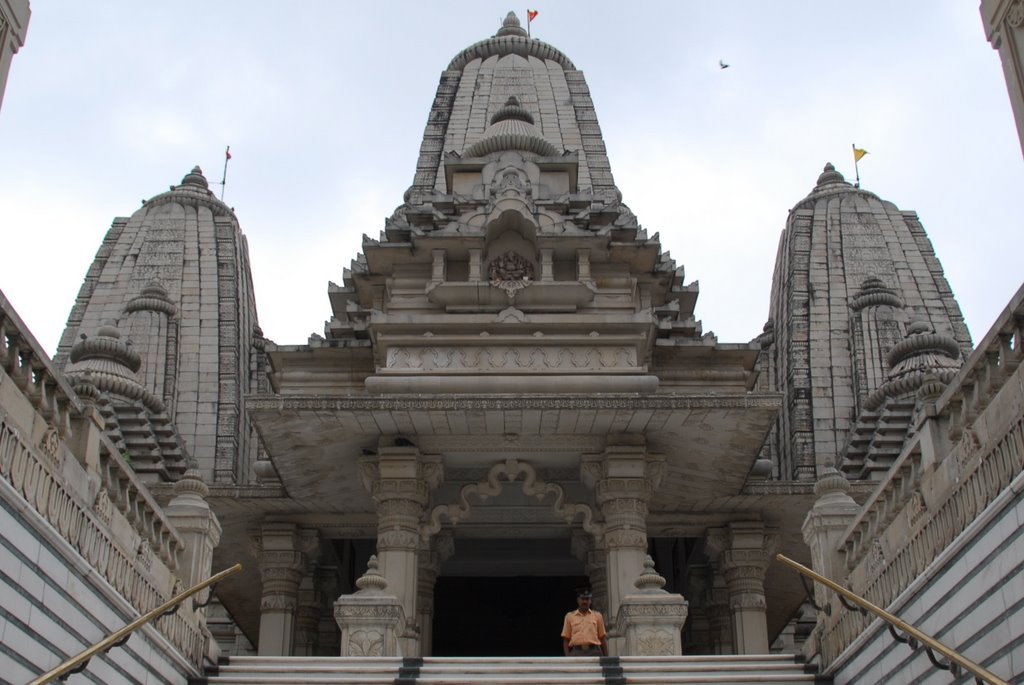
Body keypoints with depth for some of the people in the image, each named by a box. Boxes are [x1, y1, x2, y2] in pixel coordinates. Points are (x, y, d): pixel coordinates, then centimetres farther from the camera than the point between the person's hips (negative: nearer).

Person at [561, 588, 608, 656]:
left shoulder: (597, 616, 13)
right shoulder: (570, 616, 11)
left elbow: (602, 638, 13)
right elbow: (566, 639, 9)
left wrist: (606, 658, 7)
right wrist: (567, 657, -2)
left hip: (594, 653, 1)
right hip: (576, 653, -1)